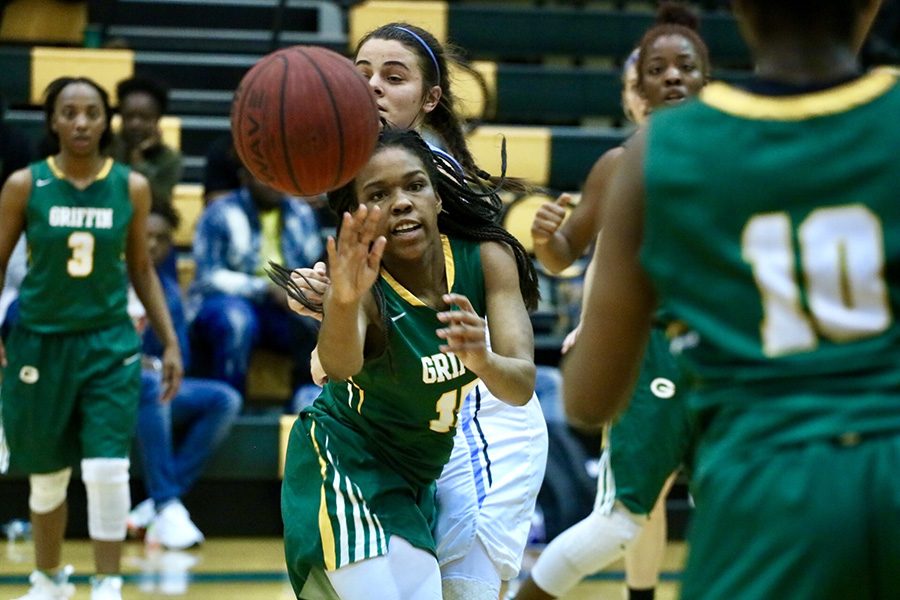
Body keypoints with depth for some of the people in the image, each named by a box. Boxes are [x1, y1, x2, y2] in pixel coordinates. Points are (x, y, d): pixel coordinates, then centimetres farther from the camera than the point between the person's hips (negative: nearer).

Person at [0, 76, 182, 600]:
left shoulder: (132, 188, -1)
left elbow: (141, 269, 9)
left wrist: (170, 342, 5)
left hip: (109, 344, 0)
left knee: (107, 469, -14)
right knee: (47, 476, 11)